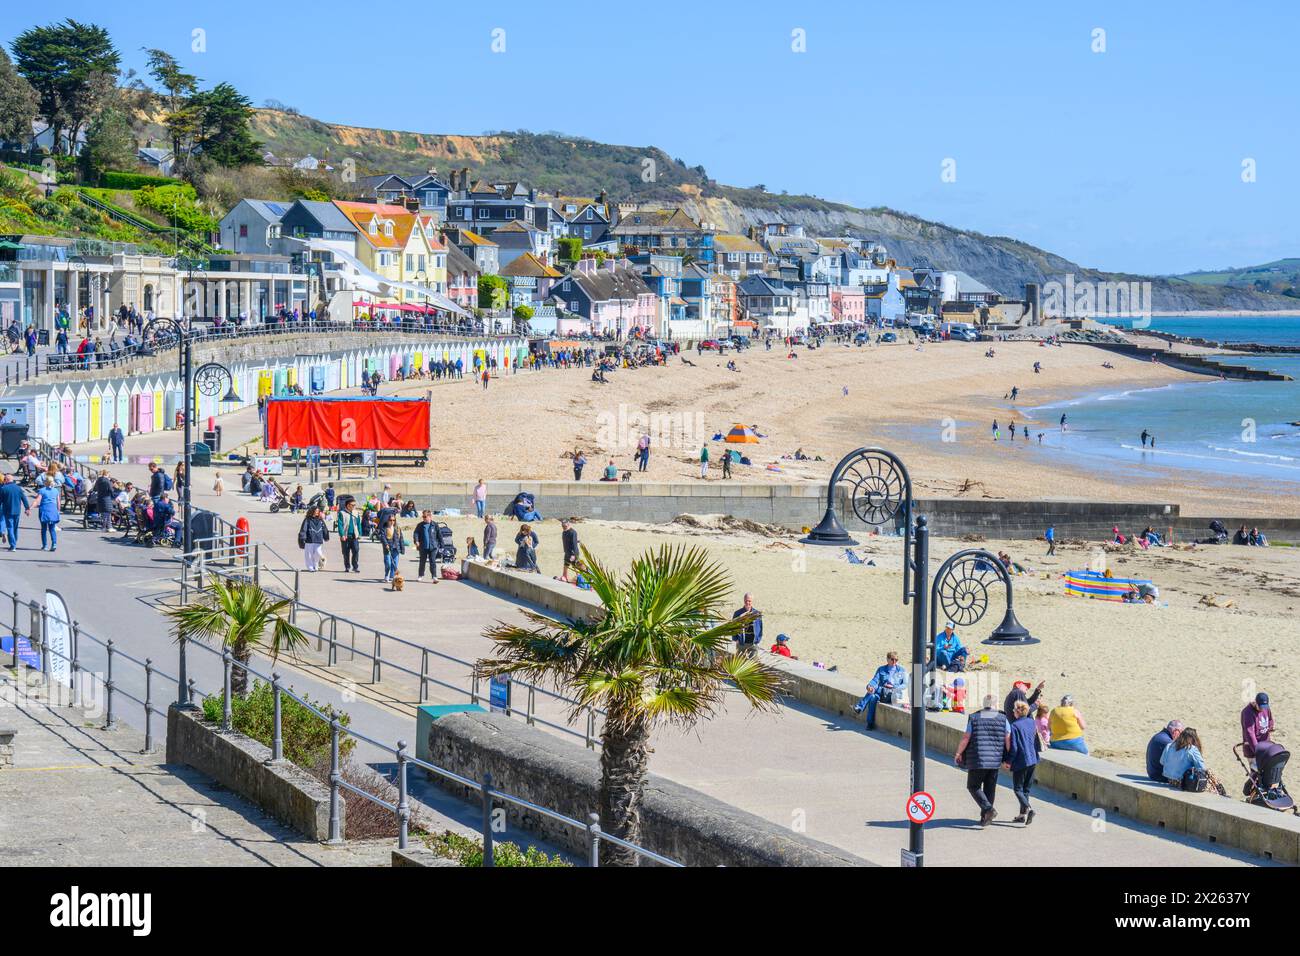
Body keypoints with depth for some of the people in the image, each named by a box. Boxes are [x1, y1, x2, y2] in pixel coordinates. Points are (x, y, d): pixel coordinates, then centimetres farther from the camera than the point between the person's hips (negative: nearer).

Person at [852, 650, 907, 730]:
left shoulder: (901, 670, 15)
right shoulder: (881, 669, 18)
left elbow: (905, 685, 7)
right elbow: (875, 680, 4)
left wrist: (894, 687, -12)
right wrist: (870, 686, -20)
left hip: (893, 695, -3)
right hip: (881, 692, 3)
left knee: (875, 690, -32)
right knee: (873, 698, -33)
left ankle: (859, 707, -36)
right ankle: (870, 724, -33)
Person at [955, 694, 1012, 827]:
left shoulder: (974, 718, -2)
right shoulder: (1003, 719, 1)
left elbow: (966, 738, -4)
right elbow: (1008, 740, -2)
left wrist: (958, 753, 10)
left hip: (977, 761, -2)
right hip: (995, 760, 2)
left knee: (973, 786, 8)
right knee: (990, 789, 14)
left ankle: (988, 809, -12)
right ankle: (985, 818, 16)